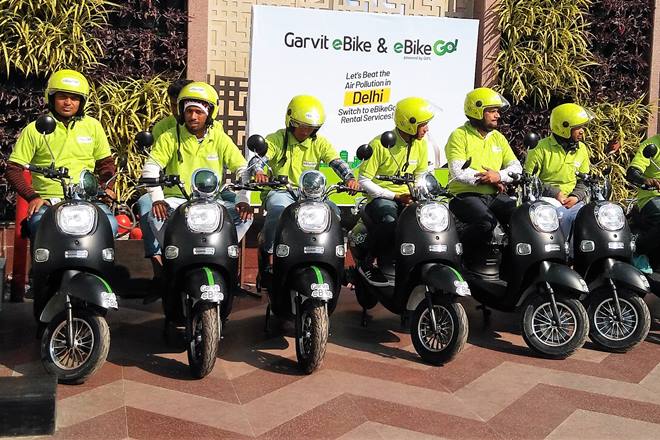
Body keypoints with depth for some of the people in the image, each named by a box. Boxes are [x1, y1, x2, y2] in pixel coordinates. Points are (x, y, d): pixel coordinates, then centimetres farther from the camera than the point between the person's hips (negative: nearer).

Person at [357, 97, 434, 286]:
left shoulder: (421, 144, 6)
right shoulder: (380, 144, -12)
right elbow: (364, 180, -11)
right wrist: (395, 196, -17)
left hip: (407, 197, 5)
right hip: (380, 197, -5)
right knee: (389, 222, -38)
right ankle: (366, 264, -17)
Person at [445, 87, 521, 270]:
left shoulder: (498, 137, 18)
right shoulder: (460, 135, -2)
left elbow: (516, 167, 10)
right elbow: (458, 173, -15)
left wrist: (499, 176, -12)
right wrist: (488, 179, -10)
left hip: (495, 195, 6)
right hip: (466, 195, -6)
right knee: (486, 221, -35)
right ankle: (459, 256, -13)